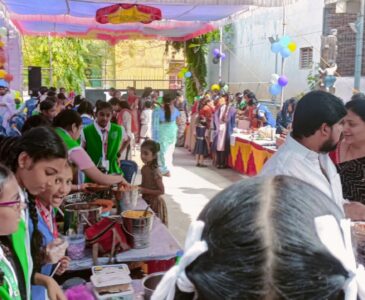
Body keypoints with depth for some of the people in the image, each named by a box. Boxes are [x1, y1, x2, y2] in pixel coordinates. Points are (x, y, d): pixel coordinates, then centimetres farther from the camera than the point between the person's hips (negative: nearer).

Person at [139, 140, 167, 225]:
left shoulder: (155, 172, -22)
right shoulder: (144, 168, 0)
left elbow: (161, 191, -21)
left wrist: (144, 190, -23)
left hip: (155, 203, -7)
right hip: (146, 201, 7)